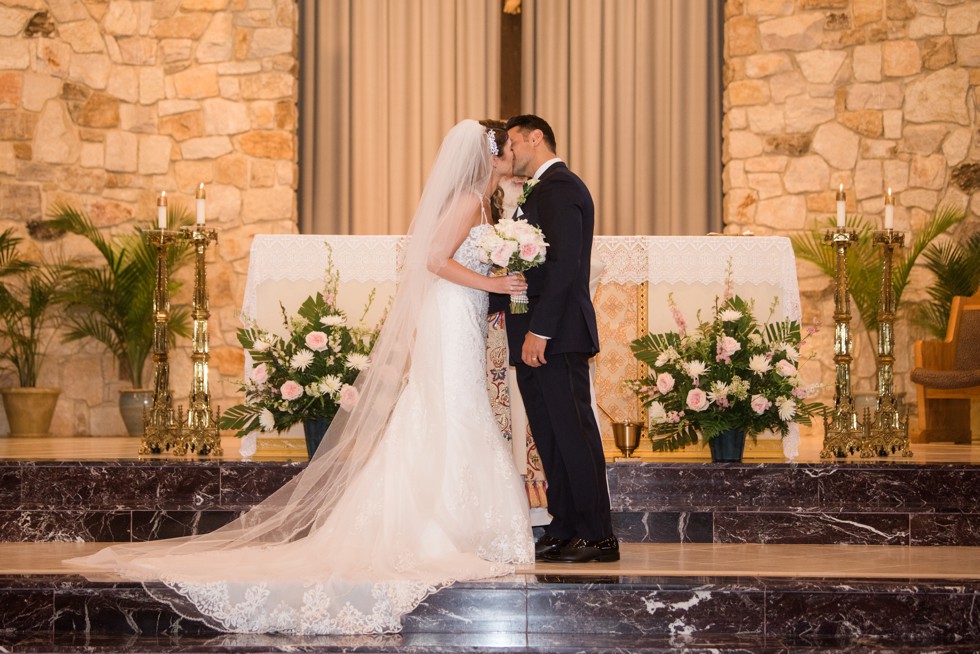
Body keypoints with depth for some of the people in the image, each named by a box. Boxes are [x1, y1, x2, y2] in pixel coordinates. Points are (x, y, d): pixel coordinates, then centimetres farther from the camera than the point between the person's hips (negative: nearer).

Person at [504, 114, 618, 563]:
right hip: (536, 339, 10)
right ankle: (564, 531, 16)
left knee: (573, 434, -7)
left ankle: (598, 536, -4)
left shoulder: (559, 187, -10)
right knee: (550, 438, 11)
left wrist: (539, 331, -22)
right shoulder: (541, 191, 22)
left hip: (556, 338, -10)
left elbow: (563, 263, -19)